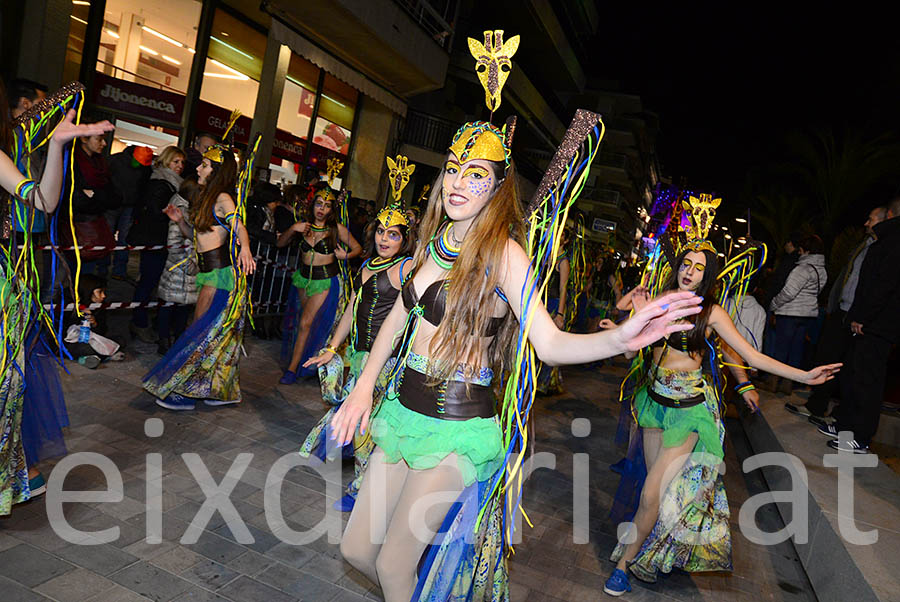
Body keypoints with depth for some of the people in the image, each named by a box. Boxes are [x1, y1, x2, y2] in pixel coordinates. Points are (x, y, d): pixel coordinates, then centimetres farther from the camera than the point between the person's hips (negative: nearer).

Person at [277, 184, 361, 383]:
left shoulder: (337, 229, -8)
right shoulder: (304, 225, 1)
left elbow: (358, 248, 1)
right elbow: (280, 243, 7)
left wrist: (346, 256, -19)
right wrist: (292, 229, -10)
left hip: (325, 281, -4)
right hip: (303, 277, 4)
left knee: (306, 323, -9)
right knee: (303, 321, 10)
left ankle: (293, 368, -2)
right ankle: (305, 358, 28)